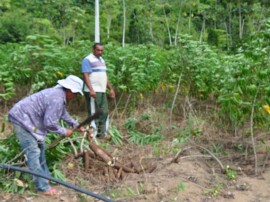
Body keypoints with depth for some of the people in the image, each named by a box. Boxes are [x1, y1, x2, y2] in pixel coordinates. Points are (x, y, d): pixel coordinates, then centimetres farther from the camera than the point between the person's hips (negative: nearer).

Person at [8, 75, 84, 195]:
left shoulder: (58, 93, 8)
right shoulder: (57, 99, -25)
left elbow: (63, 113, 25)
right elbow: (49, 123, -24)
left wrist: (76, 125, 28)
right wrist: (64, 132, -9)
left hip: (27, 118, 11)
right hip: (22, 118, -11)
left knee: (40, 148, 19)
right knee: (33, 152, -11)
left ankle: (45, 177, 31)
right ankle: (42, 186, -6)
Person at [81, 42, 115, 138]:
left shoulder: (101, 60, 21)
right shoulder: (88, 60, -5)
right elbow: (86, 76, -15)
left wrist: (110, 88, 20)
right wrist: (91, 89, -25)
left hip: (102, 91, 8)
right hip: (93, 91, -8)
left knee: (104, 113, 8)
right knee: (93, 113, -5)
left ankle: (102, 133, 16)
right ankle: (92, 134, 1)